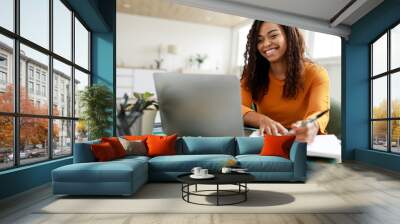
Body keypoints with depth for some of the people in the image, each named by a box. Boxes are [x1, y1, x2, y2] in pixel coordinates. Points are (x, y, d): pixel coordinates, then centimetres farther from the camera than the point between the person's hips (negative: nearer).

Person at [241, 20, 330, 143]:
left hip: (301, 141, -1)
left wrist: (311, 127, -45)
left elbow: (319, 113, -21)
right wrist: (262, 120, -35)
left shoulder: (315, 73, -5)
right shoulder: (252, 72, 0)